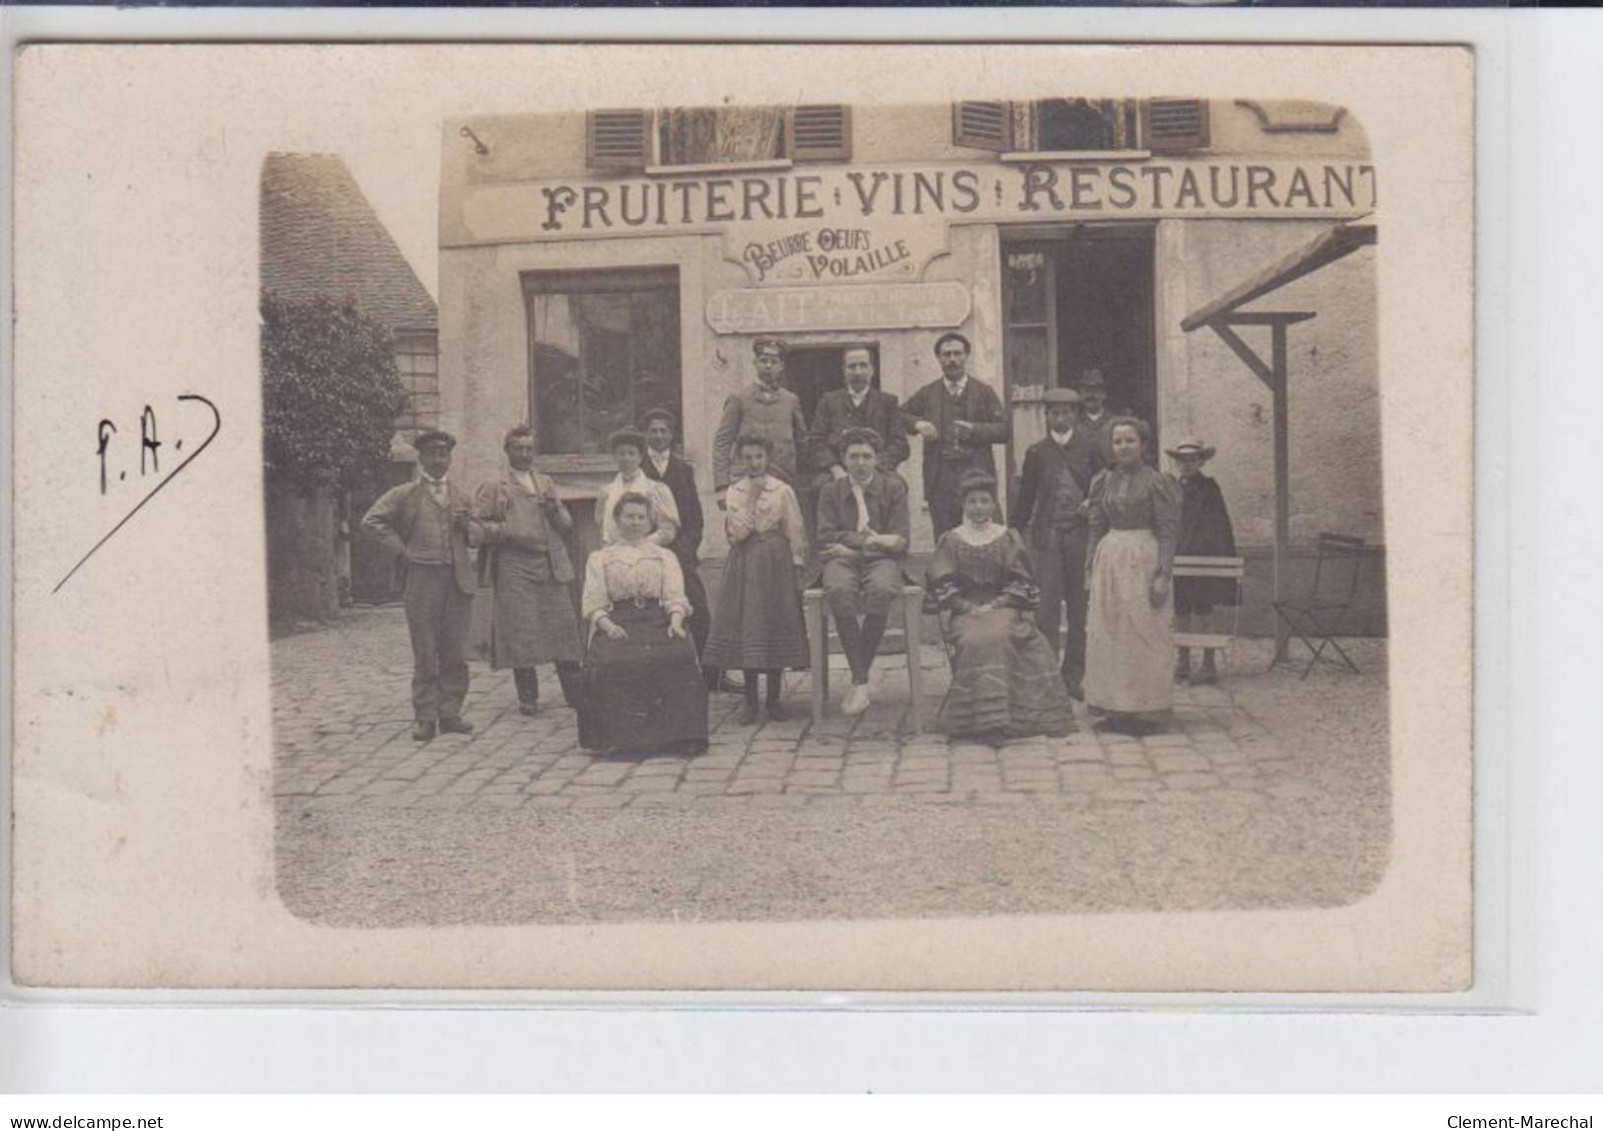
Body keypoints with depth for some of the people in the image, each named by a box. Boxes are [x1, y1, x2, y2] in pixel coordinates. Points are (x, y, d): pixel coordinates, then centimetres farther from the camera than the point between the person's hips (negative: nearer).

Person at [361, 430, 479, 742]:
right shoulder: (405, 494, 5)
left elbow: (477, 539, 21)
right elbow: (371, 521, 2)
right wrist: (400, 549, -3)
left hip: (458, 579, 3)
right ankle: (424, 718, 3)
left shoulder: (461, 497, 17)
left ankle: (449, 714, 12)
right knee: (425, 654, -2)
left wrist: (467, 525, -1)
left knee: (455, 653, 4)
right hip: (423, 578, -3)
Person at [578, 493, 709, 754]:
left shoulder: (665, 556, 24)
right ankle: (619, 735, -28)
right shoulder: (600, 558, 21)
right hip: (617, 624, 0)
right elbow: (593, 604, 8)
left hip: (658, 621, 0)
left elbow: (676, 597, 10)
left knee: (678, 657, -32)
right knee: (608, 664, -34)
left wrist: (675, 622, -12)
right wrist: (607, 625, -13)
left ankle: (676, 734, -28)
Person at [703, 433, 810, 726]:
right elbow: (737, 532, -5)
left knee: (776, 624, 1)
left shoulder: (782, 490, 0)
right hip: (744, 564, 1)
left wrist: (797, 566, -4)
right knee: (746, 625, 1)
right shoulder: (734, 492, 6)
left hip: (776, 562, -1)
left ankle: (774, 698, 12)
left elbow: (795, 532, 1)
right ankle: (750, 700, 9)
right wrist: (752, 497, -10)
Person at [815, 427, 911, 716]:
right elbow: (826, 538, 3)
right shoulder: (831, 492, 15)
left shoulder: (893, 488, 11)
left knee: (881, 591, -36)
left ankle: (859, 677, -24)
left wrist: (850, 548, -5)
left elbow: (901, 540, 2)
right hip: (842, 560, 1)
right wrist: (864, 540, -12)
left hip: (881, 559, -1)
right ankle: (860, 682, -30)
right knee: (839, 591, -35)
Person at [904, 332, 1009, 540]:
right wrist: (917, 424, -2)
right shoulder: (927, 394, 13)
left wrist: (975, 430, -13)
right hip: (941, 481, 1)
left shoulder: (984, 392, 9)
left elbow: (1004, 429, 4)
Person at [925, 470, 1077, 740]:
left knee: (999, 637, -33)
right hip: (964, 612, 0)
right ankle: (980, 717, -30)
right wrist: (969, 607, -12)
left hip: (1003, 608, 0)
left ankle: (1000, 716, -29)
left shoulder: (1009, 538, 15)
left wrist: (995, 606, -10)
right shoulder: (950, 540, 14)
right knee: (974, 641, -33)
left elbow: (1020, 584, 6)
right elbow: (943, 586, 3)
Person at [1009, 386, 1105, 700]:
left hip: (1081, 533, 1)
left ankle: (1073, 676, 16)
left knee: (1080, 607, 6)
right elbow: (1025, 497, 11)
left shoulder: (1090, 448, 5)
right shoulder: (1037, 452, 7)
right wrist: (1016, 534, 9)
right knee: (1047, 605, -8)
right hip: (1047, 535, 0)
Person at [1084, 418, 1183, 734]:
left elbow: (1168, 530, -6)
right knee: (1107, 635, 5)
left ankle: (1142, 709, 4)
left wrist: (1163, 574, -12)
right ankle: (1116, 709, 12)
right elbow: (1096, 528, 13)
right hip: (1110, 560, 5)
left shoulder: (1155, 481, -4)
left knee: (1143, 635, -3)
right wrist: (1091, 568, 8)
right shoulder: (1103, 481, 9)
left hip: (1143, 560, -5)